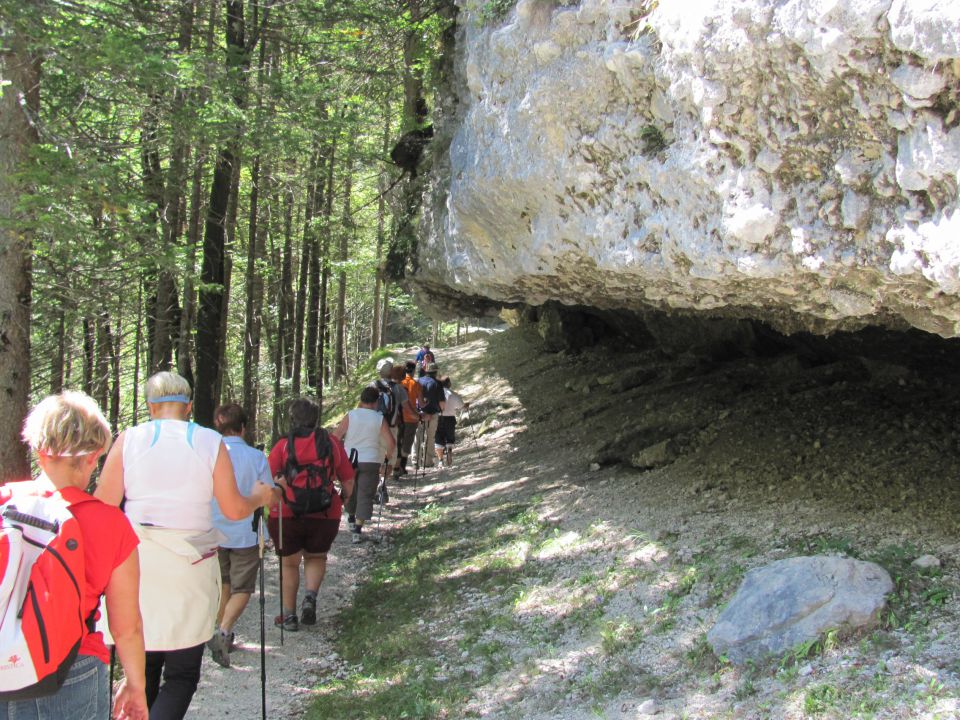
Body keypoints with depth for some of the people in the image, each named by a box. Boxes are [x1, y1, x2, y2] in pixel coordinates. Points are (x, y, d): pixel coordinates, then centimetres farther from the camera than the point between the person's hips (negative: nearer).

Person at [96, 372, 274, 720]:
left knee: (142, 668, 15)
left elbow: (103, 505, -3)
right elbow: (234, 509, 0)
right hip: (189, 566, -1)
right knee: (182, 674, 6)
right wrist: (260, 496, 20)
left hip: (135, 564, 1)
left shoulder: (129, 439, -1)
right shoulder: (210, 442, -1)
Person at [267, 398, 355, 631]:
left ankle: (288, 615, 20)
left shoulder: (283, 445, -5)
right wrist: (341, 501, 22)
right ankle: (311, 596, 1)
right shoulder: (332, 443, 2)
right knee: (316, 558, 24)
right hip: (325, 516, 1)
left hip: (285, 515, -1)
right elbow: (348, 483, 6)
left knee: (289, 563, 17)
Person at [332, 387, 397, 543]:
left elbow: (335, 436, -8)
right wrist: (388, 454, 10)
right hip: (370, 461, -2)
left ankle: (351, 518, 38)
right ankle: (357, 528, -10)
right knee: (365, 495, -1)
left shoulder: (350, 415, -2)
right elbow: (391, 442, -9)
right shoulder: (380, 419, -4)